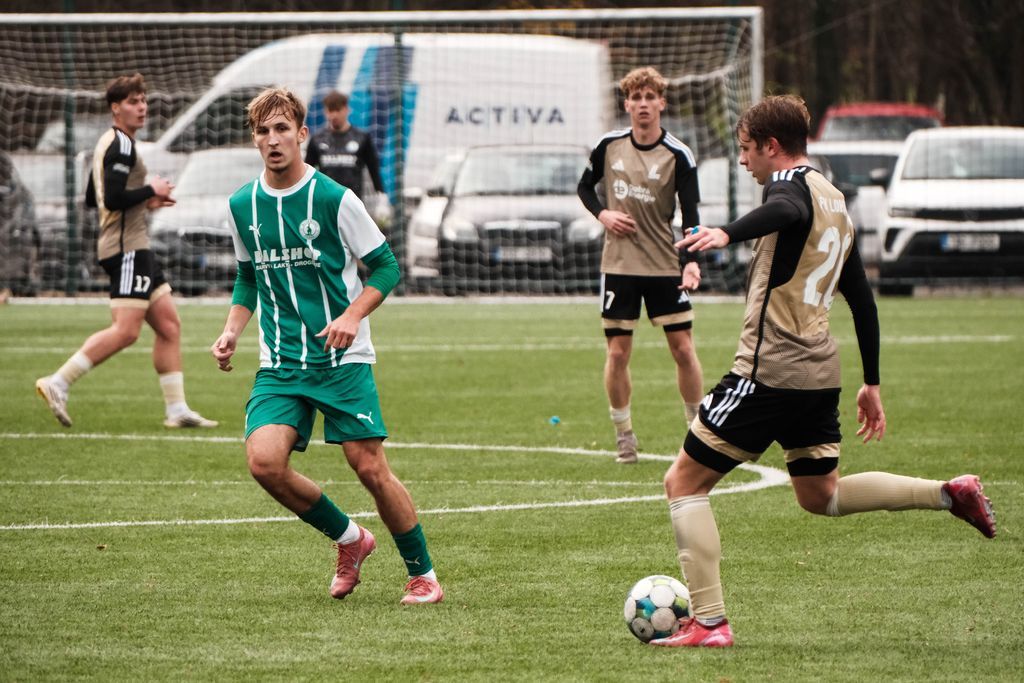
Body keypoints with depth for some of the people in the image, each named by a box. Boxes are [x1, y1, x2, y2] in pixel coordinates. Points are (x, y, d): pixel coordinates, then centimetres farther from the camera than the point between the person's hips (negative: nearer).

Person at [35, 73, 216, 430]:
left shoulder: (108, 143, 18)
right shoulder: (121, 145, -13)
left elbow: (93, 199, 25)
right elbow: (113, 199, -23)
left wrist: (144, 201, 18)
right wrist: (151, 190, -10)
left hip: (135, 246, 11)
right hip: (127, 248, -11)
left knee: (168, 324, 9)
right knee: (126, 330, -15)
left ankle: (177, 410, 9)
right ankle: (58, 384, -14)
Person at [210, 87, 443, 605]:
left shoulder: (334, 198, -7)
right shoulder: (243, 206, 7)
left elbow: (386, 266, -2)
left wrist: (353, 316, -17)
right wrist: (232, 331, 5)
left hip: (343, 360, -4)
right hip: (279, 365, 4)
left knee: (370, 467, -9)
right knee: (264, 462, -17)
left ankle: (422, 573, 12)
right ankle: (349, 539, 8)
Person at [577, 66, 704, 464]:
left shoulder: (678, 156, -7)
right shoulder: (609, 146, 0)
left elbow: (690, 215, -11)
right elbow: (585, 186, 16)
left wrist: (691, 263, -26)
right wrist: (602, 213, -5)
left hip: (665, 266, -1)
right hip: (619, 264, 1)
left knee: (683, 349, -2)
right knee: (617, 353, 0)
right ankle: (623, 435, 15)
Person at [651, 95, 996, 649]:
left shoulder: (791, 184, -8)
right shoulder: (836, 203, 19)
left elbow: (786, 210, -36)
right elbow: (861, 299, 23)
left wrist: (728, 233, -54)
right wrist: (871, 384, 28)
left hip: (769, 371, -9)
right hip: (820, 373, 9)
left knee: (683, 482, -1)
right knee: (820, 495, 25)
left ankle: (708, 623, -7)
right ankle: (950, 494, 13)